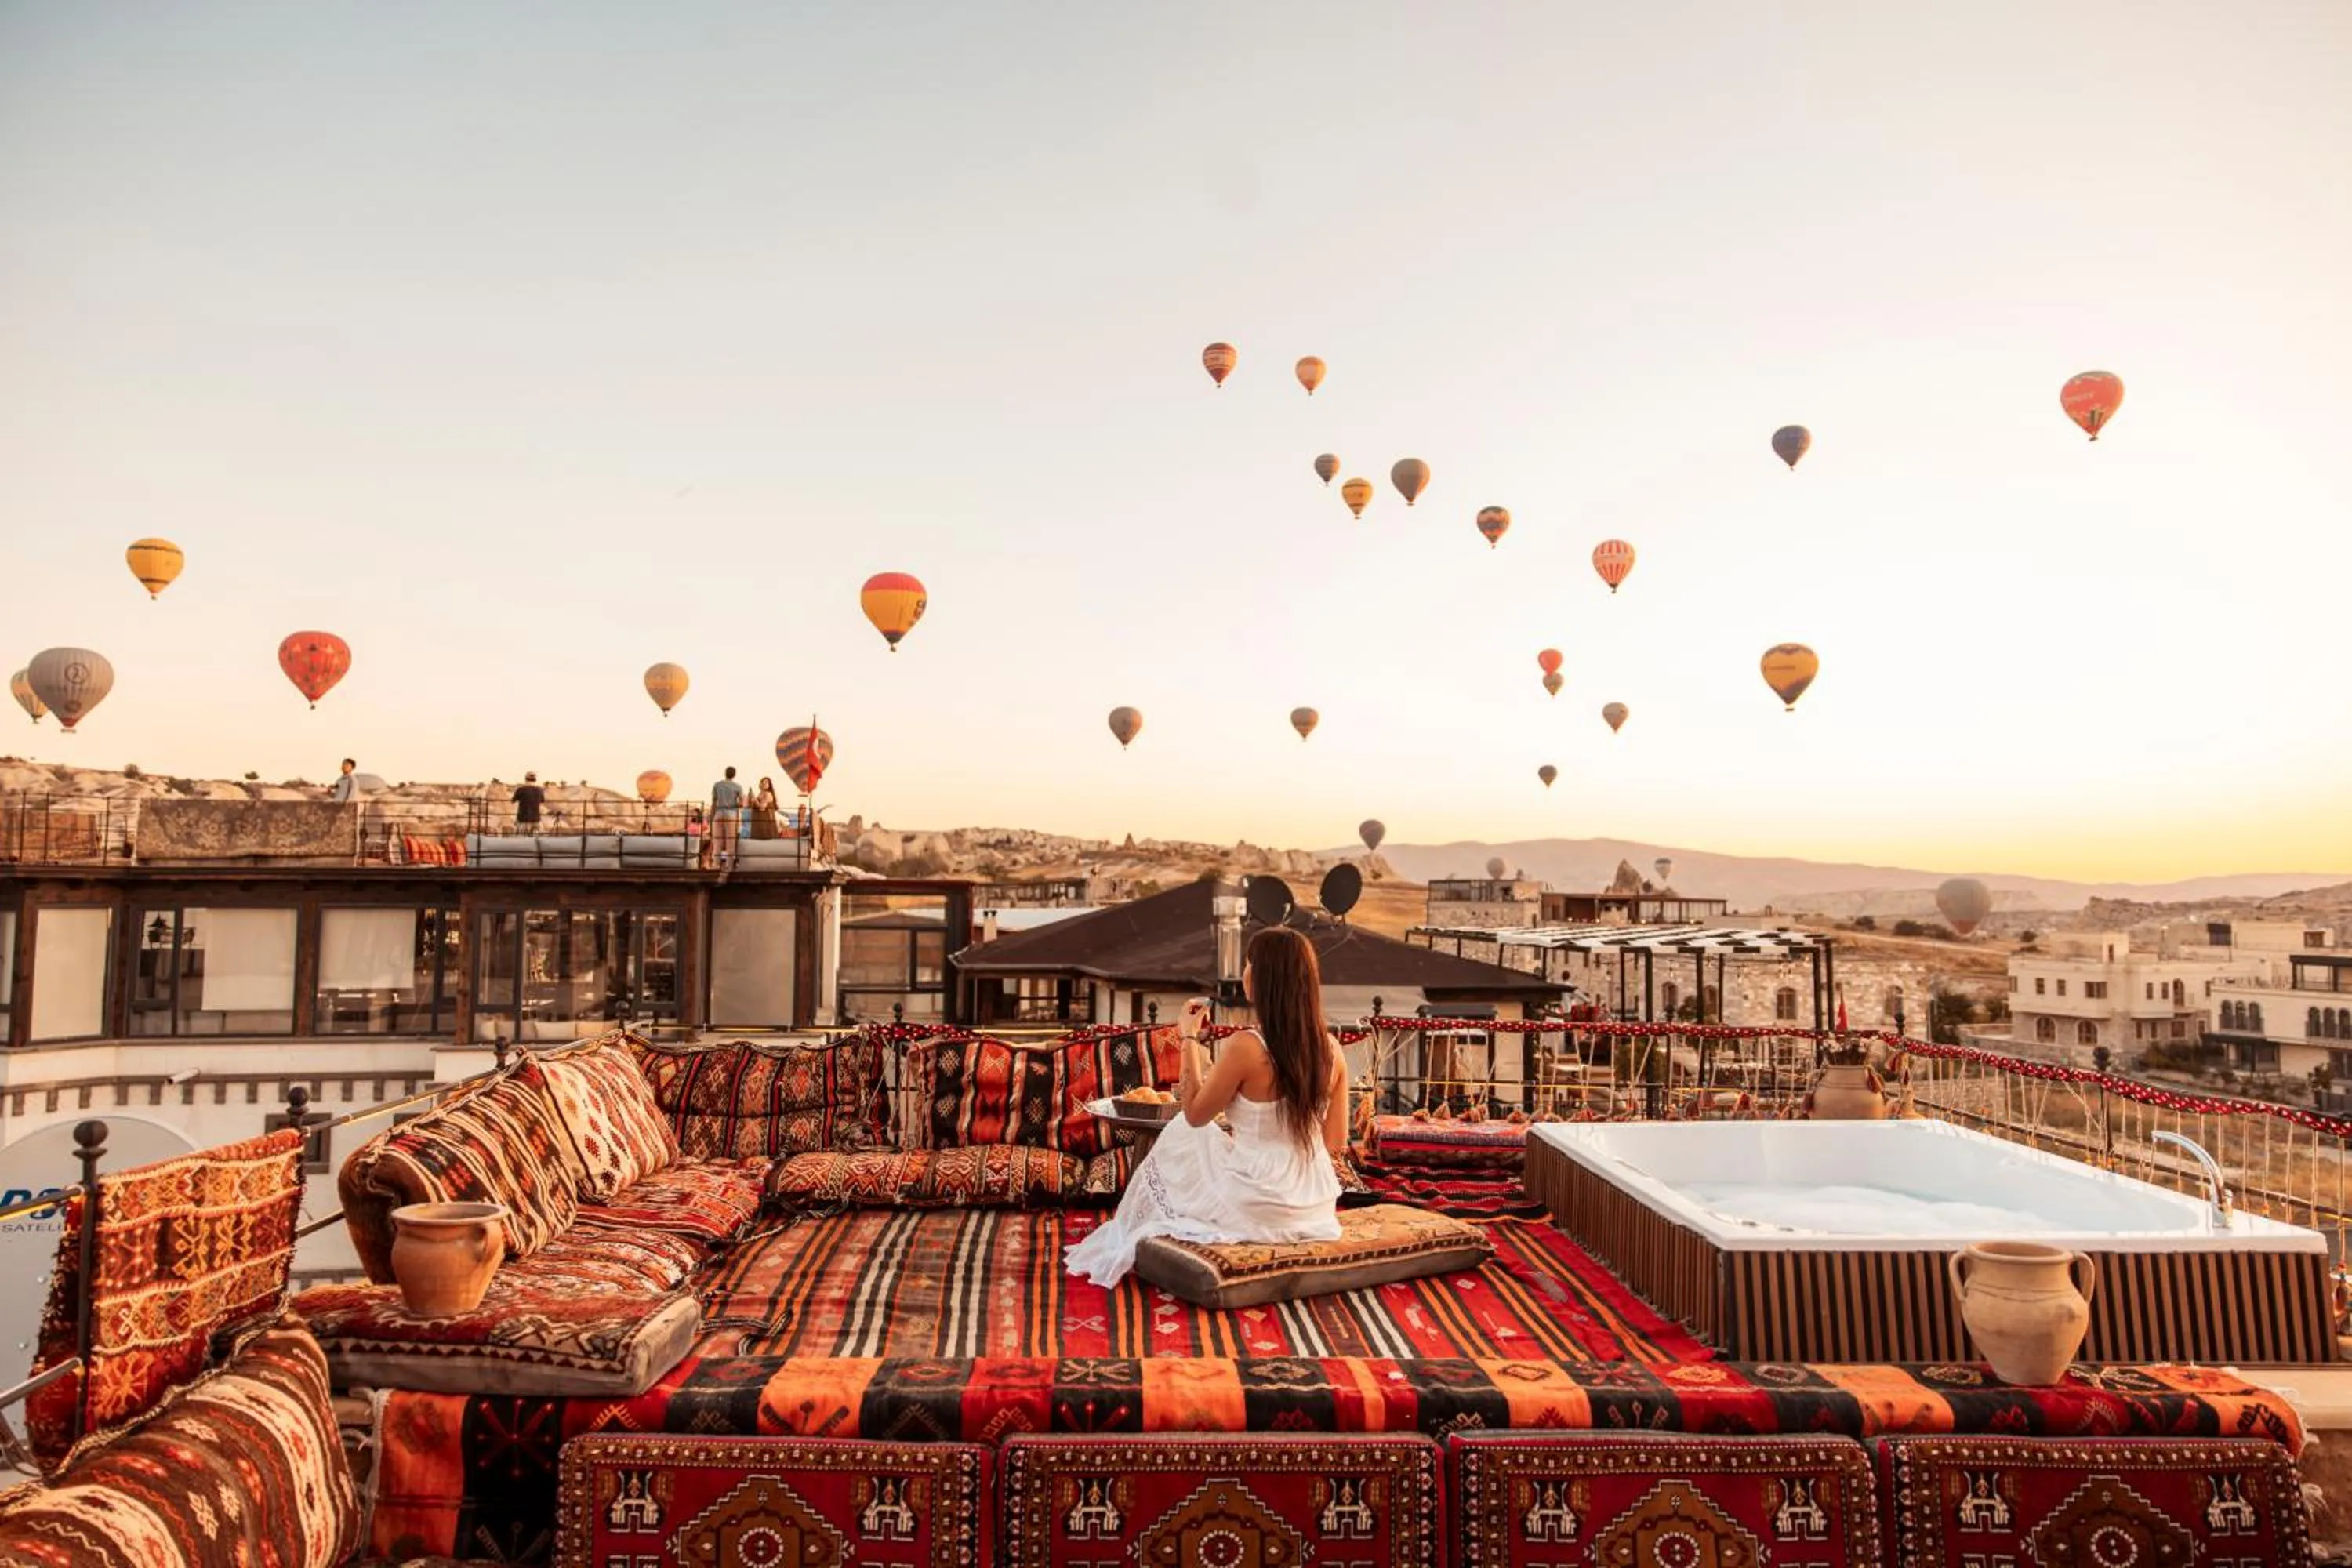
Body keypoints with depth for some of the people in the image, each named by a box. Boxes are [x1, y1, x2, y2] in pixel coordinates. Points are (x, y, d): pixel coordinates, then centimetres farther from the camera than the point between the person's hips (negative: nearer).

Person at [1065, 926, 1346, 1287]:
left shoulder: (1246, 1047, -20)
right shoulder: (1330, 1049, -4)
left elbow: (1195, 1114, -5)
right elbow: (1336, 1142, 4)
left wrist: (1190, 1038, 2)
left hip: (1258, 1211, -5)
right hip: (1316, 1211, 6)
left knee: (1181, 1137, 22)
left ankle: (1128, 1245, 40)